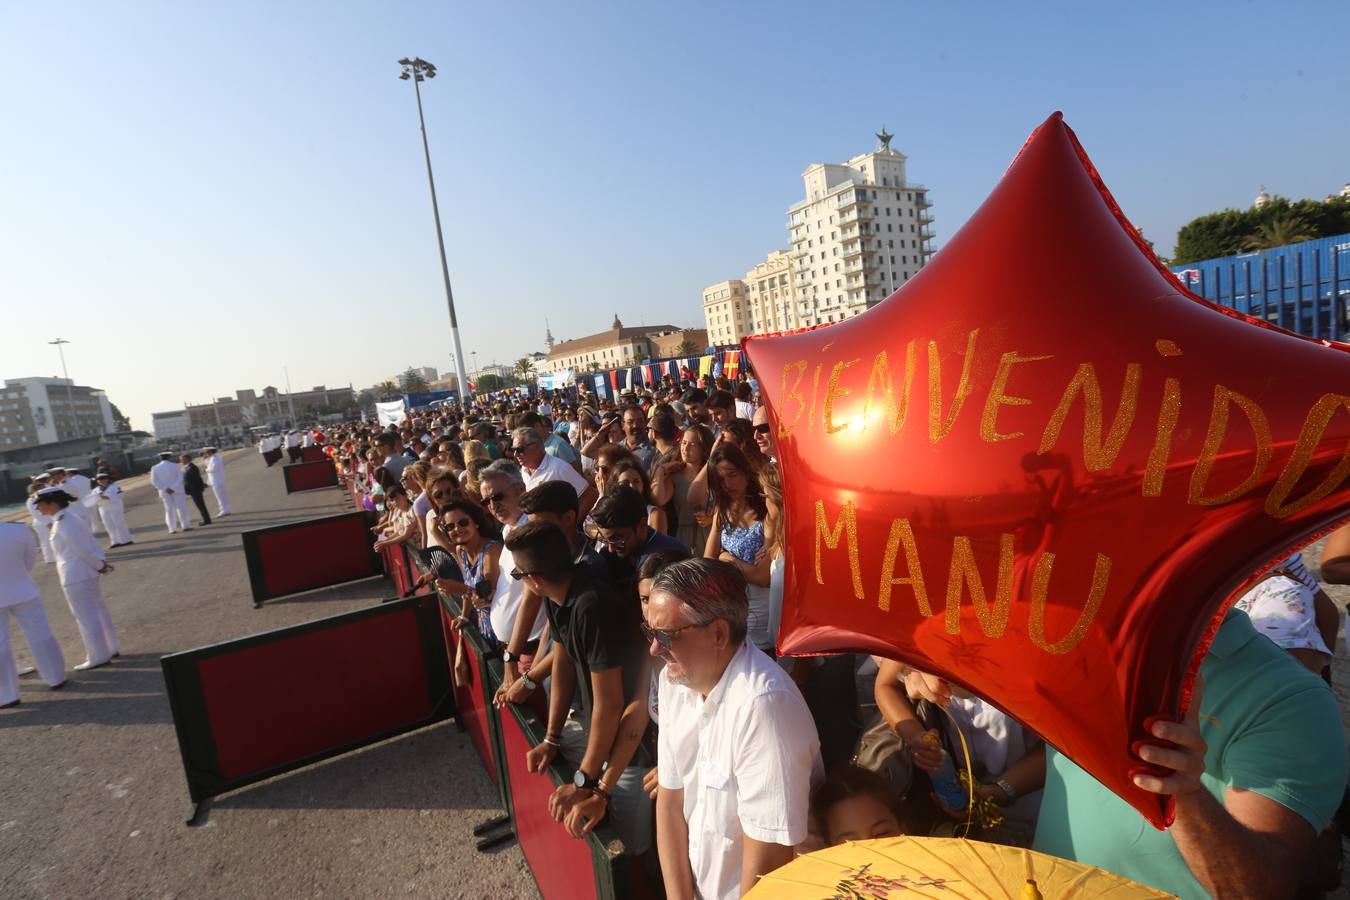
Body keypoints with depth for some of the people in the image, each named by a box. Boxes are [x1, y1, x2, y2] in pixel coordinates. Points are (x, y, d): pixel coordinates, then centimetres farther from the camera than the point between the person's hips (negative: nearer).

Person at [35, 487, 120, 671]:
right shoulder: (71, 518, 9)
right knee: (98, 612, 16)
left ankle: (99, 656, 10)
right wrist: (101, 563, 0)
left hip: (75, 576, -9)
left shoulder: (63, 523, -20)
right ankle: (111, 648, 26)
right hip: (85, 573, 9)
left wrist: (99, 566, -8)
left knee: (86, 617, 1)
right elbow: (92, 542, 7)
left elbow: (84, 550, -20)